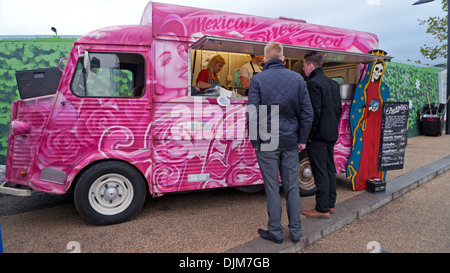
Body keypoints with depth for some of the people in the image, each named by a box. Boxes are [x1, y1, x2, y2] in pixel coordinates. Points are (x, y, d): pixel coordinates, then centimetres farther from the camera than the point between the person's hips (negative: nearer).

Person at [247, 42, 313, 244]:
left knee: (272, 188, 6)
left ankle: (275, 232, 18)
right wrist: (302, 139, 10)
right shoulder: (297, 79, 4)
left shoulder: (258, 80, -5)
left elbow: (252, 114, -10)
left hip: (267, 144, -3)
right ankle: (295, 231, 23)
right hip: (290, 143, 3)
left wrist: (254, 141, -2)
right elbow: (307, 113, 3)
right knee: (292, 187, 12)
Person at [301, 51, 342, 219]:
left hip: (318, 135, -9)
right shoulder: (333, 83, 13)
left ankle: (322, 209, 6)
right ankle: (330, 204, 27)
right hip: (331, 134, 9)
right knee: (329, 169, 16)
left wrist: (308, 134, -14)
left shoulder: (313, 83, -15)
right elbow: (339, 109, 16)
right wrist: (333, 127, 20)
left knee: (320, 172, -3)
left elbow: (314, 112, -21)